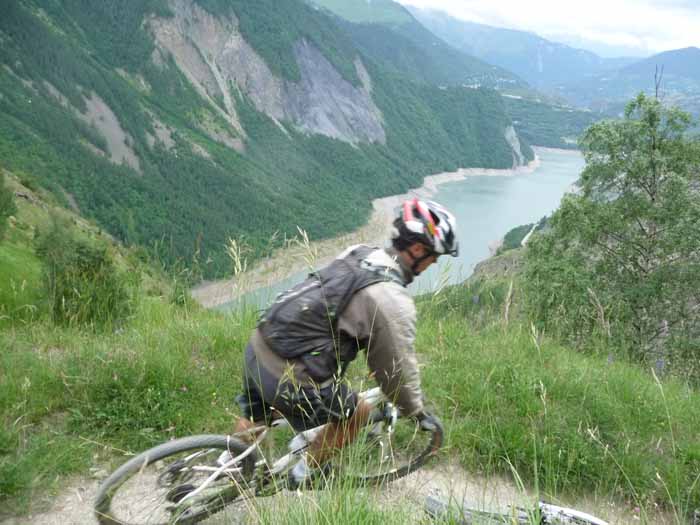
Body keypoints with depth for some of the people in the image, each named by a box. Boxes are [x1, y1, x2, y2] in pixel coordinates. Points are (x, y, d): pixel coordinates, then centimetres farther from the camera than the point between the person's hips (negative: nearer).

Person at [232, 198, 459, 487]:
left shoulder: (356, 252, 7)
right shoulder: (393, 301, -17)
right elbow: (398, 368, -5)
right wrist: (417, 411, 13)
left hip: (258, 347, 8)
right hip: (288, 377, -8)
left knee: (254, 412, 35)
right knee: (358, 414, 17)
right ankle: (304, 474, 32)